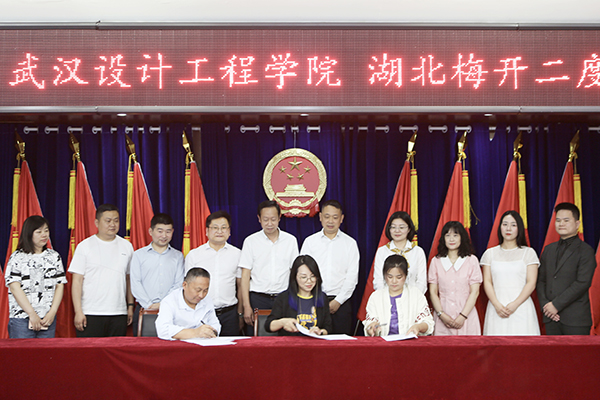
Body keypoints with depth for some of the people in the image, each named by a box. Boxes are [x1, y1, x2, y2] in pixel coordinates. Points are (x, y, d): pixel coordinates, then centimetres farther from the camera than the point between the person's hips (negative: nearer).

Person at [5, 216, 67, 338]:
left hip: (48, 319, 3)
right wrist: (32, 314, -13)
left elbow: (60, 286, 7)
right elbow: (15, 288, -7)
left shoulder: (54, 257, 12)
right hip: (21, 319, -3)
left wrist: (52, 312, -6)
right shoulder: (17, 258, 1)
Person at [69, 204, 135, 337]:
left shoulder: (127, 246, 12)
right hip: (90, 314, -3)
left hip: (119, 314, 3)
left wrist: (130, 306, 11)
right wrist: (78, 311, -8)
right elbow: (77, 281, -1)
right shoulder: (85, 246, 2)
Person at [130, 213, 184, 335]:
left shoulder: (178, 256, 13)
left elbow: (178, 284, 4)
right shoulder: (139, 255, 10)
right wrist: (149, 304, -10)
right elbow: (135, 284, 2)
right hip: (144, 309, 0)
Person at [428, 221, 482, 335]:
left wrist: (462, 316, -9)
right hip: (443, 319, 1)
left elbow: (474, 292, 0)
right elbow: (433, 292, 5)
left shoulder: (471, 260, 6)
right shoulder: (436, 261, 9)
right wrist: (442, 315, -8)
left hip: (466, 315, -1)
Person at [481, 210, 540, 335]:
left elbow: (531, 283, -1)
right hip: (496, 308, 1)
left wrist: (515, 304, -13)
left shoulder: (528, 253, 6)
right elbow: (487, 282, 5)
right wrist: (497, 305, -10)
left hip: (521, 306, -1)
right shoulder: (490, 253, 11)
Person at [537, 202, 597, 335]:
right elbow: (541, 280, 13)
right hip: (551, 318, 5)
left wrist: (556, 304, -14)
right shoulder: (549, 249, 16)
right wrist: (545, 305, -3)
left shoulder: (585, 251, -3)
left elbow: (583, 283, -13)